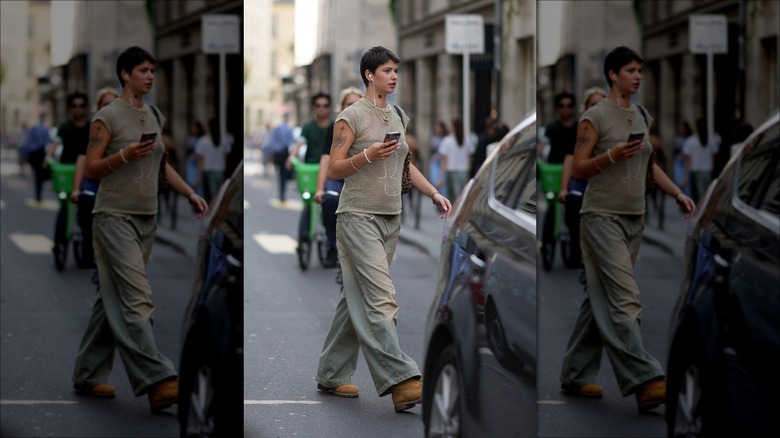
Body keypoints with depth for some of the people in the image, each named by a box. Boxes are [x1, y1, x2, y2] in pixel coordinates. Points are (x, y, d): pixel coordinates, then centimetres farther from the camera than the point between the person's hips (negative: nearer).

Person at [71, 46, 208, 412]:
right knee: (135, 300, -15)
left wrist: (190, 194, 14)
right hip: (115, 217, -8)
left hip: (146, 218, 8)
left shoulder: (155, 117, 14)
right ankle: (156, 381, -23)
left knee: (114, 299, 12)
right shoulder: (107, 118, -8)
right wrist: (124, 155, -23)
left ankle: (88, 375, 20)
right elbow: (90, 170, -9)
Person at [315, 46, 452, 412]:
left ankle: (331, 375, 19)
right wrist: (368, 155, -22)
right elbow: (333, 170, -8)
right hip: (359, 217, -8)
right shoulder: (351, 117, -7)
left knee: (358, 299, 11)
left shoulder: (399, 117, 15)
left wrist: (434, 193, 15)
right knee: (380, 300, -15)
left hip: (391, 218, 8)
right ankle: (400, 381, -23)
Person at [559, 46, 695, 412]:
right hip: (602, 217, -8)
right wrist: (612, 155, -23)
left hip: (634, 218, 8)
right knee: (623, 299, -16)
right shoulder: (595, 118, -8)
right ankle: (644, 381, -24)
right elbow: (577, 170, -9)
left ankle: (575, 375, 18)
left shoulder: (643, 117, 14)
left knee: (601, 299, 11)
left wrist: (678, 194, 14)